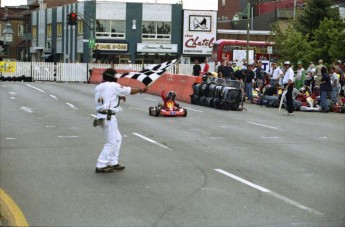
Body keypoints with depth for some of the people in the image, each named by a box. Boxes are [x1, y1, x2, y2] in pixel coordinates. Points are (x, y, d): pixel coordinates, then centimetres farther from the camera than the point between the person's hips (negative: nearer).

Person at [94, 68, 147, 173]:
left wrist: (119, 97, 17)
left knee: (117, 138, 19)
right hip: (108, 117, -9)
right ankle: (101, 166, -2)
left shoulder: (98, 87, 12)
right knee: (111, 142, -2)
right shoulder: (113, 86, -9)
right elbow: (129, 90, 0)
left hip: (101, 116, 9)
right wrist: (141, 90, 15)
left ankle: (113, 163, 22)